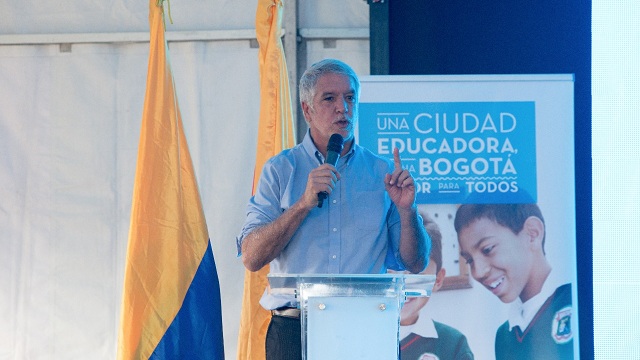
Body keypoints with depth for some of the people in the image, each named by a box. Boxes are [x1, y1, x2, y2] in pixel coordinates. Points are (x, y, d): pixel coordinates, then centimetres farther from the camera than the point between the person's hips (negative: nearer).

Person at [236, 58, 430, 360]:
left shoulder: (382, 173, 12)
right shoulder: (280, 170, 8)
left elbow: (415, 264, 10)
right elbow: (252, 258, -4)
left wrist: (406, 210, -6)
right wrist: (304, 203, -12)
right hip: (295, 332, -1)